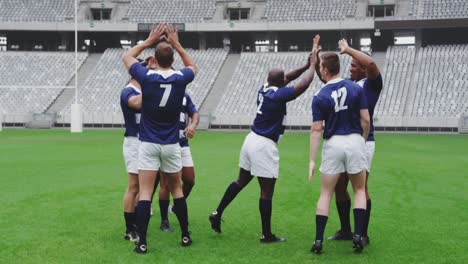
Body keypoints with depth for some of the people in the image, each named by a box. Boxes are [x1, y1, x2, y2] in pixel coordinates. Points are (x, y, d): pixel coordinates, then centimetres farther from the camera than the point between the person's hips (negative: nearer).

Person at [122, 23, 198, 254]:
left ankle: (142, 242, -4)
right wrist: (177, 44, 15)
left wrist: (149, 41, 11)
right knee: (176, 189, 16)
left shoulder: (146, 77, -11)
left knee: (145, 192, -1)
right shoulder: (180, 78, -7)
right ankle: (185, 235, 21)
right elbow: (193, 67, 19)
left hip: (148, 143, -2)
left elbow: (126, 57, 9)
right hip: (171, 144, 2)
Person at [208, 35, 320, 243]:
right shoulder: (277, 95, -18)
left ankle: (217, 214, 22)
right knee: (267, 191, 0)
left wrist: (307, 65, 14)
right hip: (264, 146, -9)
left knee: (241, 181, 21)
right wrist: (312, 65, -10)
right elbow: (303, 85, -24)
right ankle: (266, 235, 8)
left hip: (252, 140, 9)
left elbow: (286, 79, 21)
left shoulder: (265, 89, 5)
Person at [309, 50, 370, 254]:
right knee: (359, 190, 16)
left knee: (325, 193, 8)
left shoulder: (319, 97, -6)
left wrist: (312, 160, -5)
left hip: (333, 144, -1)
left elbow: (316, 129, -7)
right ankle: (358, 235, 6)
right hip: (355, 141, 1)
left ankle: (318, 241, 6)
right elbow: (365, 119, -2)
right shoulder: (356, 89, -2)